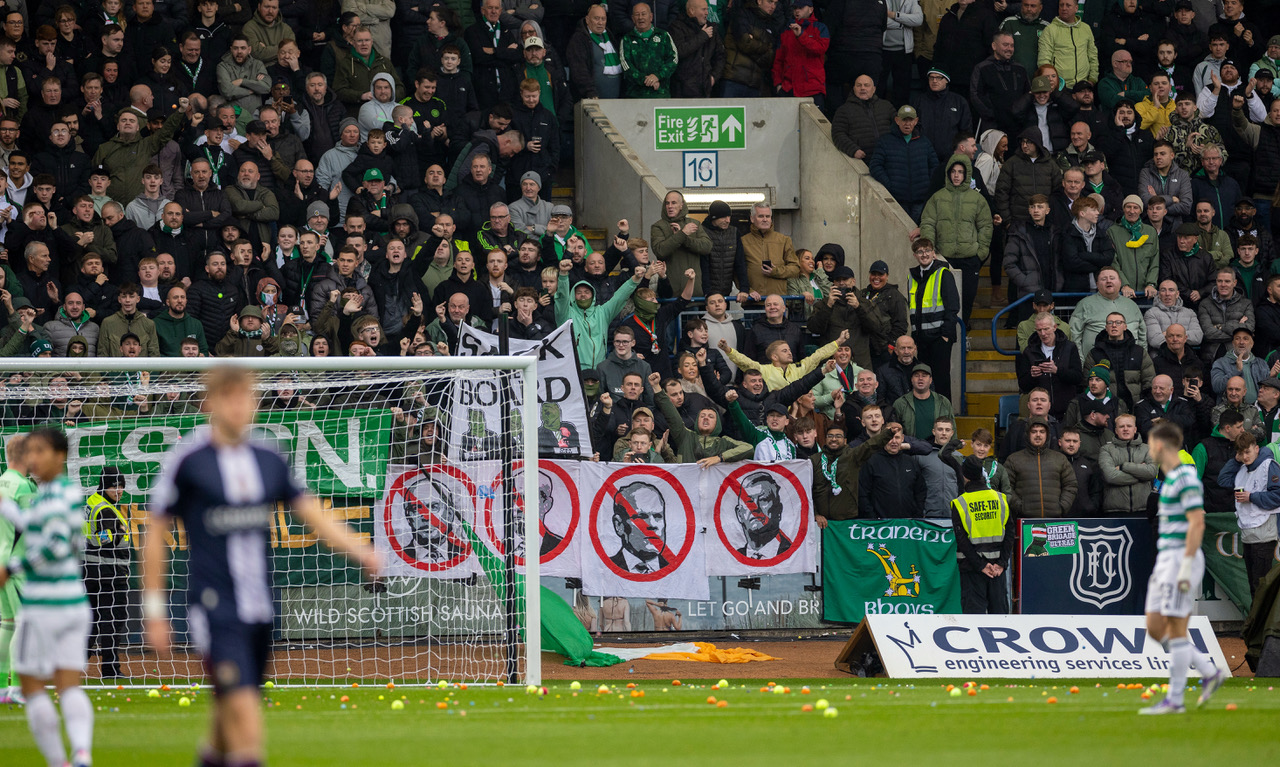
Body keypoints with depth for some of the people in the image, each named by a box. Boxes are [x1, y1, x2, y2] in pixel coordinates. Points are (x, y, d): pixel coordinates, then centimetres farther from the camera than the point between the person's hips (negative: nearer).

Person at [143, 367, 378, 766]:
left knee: (230, 712, 14)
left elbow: (314, 515, 10)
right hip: (215, 608, -5)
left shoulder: (269, 461, 9)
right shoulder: (188, 460, -5)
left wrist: (360, 551, -7)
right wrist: (155, 612, -1)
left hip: (259, 609, 5)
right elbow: (155, 537, 0)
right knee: (243, 708, -18)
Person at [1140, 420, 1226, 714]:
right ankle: (1210, 673, 13)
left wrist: (1185, 569, -23)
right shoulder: (1171, 479, 17)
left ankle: (1175, 699, -2)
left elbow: (1197, 524, -20)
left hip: (1182, 558, -10)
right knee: (1155, 629, 8)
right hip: (1166, 559, 10)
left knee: (1176, 629, -6)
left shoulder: (1186, 478, -14)